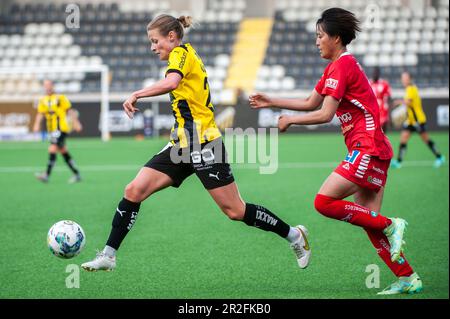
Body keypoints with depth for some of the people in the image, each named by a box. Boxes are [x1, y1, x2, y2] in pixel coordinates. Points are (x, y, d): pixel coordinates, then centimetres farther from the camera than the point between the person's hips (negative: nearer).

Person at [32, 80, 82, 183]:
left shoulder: (60, 98, -4)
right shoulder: (43, 100, 12)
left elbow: (69, 111, -2)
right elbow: (40, 114, 6)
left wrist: (75, 123, -4)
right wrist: (37, 124, -10)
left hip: (61, 129, -7)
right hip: (51, 130, 7)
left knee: (52, 149, -17)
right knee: (64, 152, 10)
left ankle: (46, 175, -22)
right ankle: (77, 175, 18)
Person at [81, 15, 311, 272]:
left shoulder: (181, 53, -7)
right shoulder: (188, 57, 20)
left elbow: (171, 82, -29)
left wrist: (136, 95, -23)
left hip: (203, 144, -9)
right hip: (182, 146, 9)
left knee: (235, 211, -5)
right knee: (134, 191, -4)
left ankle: (295, 235, 12)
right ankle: (108, 256, -3)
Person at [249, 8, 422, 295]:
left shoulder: (342, 65, -11)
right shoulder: (336, 66, 20)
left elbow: (325, 114, -15)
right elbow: (310, 103, 28)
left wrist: (291, 120, -2)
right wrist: (271, 102, 26)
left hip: (367, 149, -10)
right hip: (374, 152, 10)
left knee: (324, 202, -15)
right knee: (368, 219, 7)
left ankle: (390, 226, -9)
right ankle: (408, 278, 7)